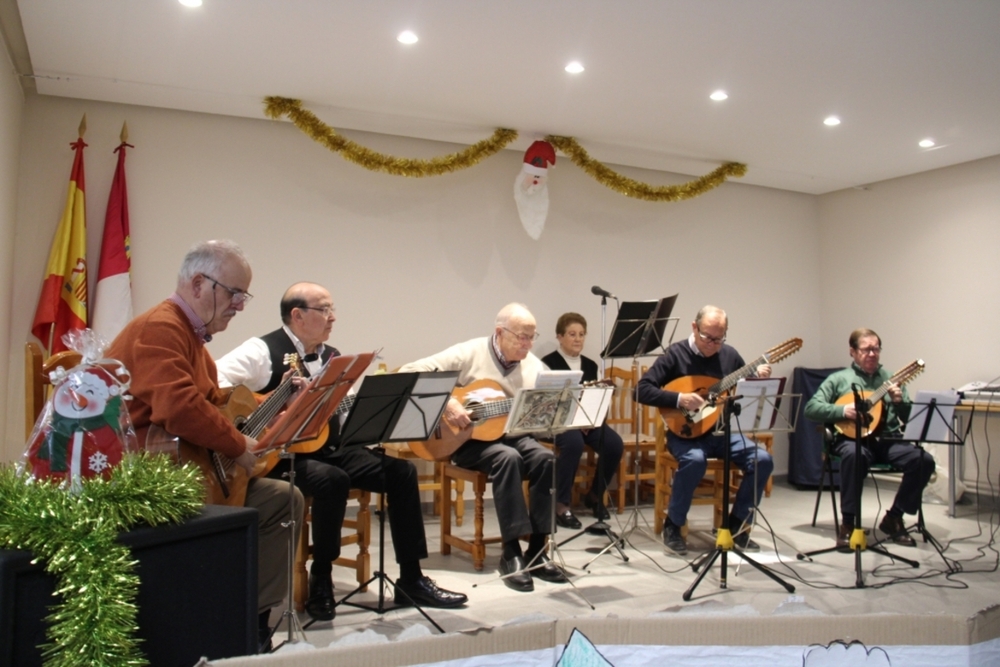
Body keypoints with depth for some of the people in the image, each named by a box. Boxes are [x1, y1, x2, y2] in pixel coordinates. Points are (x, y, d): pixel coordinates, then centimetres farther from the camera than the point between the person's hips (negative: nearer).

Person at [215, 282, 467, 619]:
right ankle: (320, 581, -13)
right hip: (283, 456, -7)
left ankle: (411, 580, -1)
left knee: (401, 470, -8)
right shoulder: (263, 351, -8)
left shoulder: (333, 357, 14)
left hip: (329, 449, 7)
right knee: (333, 479, -36)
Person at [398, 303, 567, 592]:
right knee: (508, 458, -34)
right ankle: (511, 553, -27)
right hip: (468, 439, -4)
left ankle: (537, 550, -16)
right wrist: (446, 403, -26)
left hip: (512, 435, 5)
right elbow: (410, 372, -15)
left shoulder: (534, 365, 6)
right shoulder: (470, 353, -9)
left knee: (546, 459, -25)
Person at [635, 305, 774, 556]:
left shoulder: (730, 355, 5)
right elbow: (641, 390, -14)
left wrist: (759, 380, -7)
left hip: (723, 431, 5)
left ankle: (736, 523, 3)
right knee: (694, 460, -35)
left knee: (762, 459, -18)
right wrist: (678, 398, -25)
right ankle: (673, 525, -11)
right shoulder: (676, 353, -8)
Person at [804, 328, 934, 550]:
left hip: (888, 439, 4)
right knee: (854, 454, -37)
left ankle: (894, 517, -2)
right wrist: (843, 410, -15)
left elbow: (910, 418, 14)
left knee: (924, 460, -21)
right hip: (853, 438, -4)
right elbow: (811, 408, -1)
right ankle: (847, 524, -23)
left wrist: (900, 402, -8)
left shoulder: (891, 379, 18)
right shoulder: (839, 379, 10)